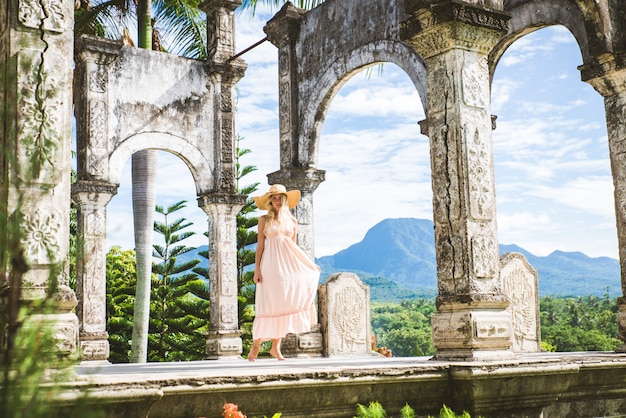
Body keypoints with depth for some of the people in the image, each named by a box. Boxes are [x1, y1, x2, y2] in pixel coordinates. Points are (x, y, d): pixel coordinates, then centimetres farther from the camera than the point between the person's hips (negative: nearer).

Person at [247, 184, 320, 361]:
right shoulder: (264, 219, 3)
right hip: (270, 265, -3)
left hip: (288, 264, 3)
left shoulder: (292, 220, 12)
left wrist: (309, 265, 13)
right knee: (267, 305, -7)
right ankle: (256, 345, 2)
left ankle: (275, 347, 7)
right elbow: (260, 245, 1)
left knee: (283, 304, 1)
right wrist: (257, 269, -7)